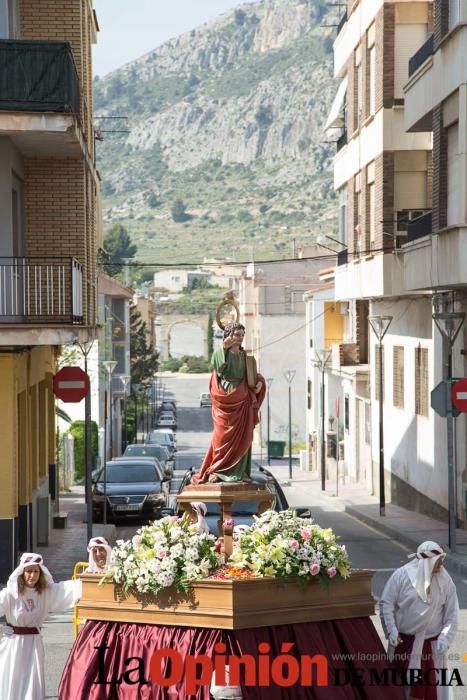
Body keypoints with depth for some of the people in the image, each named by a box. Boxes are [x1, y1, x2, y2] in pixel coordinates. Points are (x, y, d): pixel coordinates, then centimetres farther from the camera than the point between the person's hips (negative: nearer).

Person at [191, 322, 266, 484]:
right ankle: (215, 471, 4)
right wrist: (224, 348, -23)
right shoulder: (220, 353, -2)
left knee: (243, 437, 3)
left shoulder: (244, 355, 13)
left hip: (242, 401, 5)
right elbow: (220, 368, -22)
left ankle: (240, 471, 8)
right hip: (226, 400, -5)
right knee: (224, 436, -4)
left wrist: (259, 382, -4)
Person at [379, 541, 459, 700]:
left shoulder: (445, 580, -3)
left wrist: (445, 638, -11)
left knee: (433, 686, 1)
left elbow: (452, 613, 0)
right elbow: (386, 603, -5)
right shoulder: (402, 575, -10)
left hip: (431, 643, 1)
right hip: (404, 641, -1)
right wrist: (391, 631, -13)